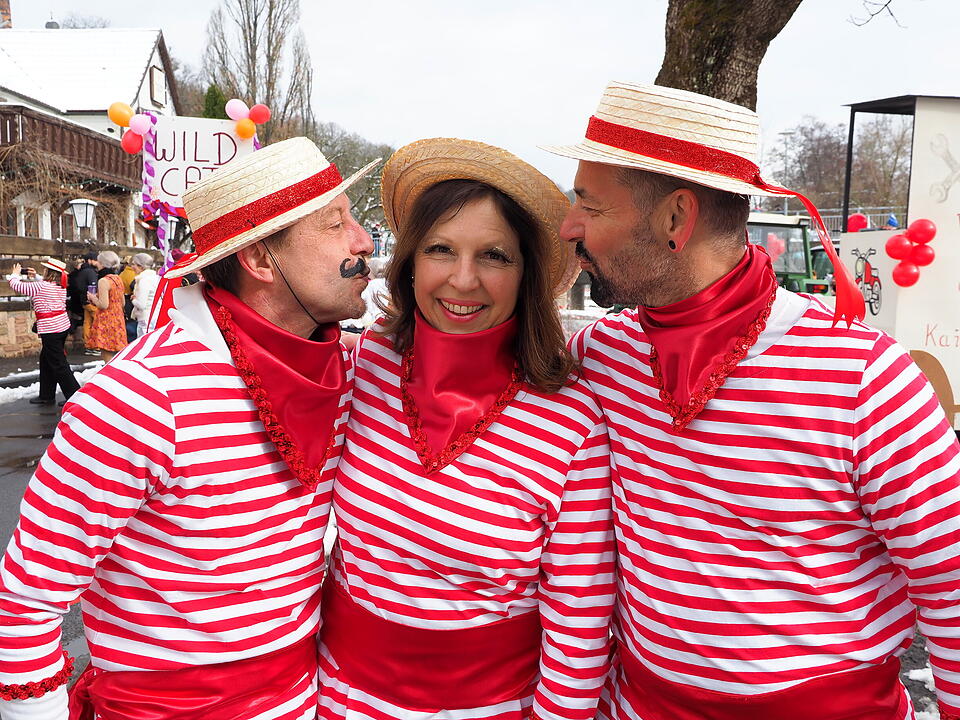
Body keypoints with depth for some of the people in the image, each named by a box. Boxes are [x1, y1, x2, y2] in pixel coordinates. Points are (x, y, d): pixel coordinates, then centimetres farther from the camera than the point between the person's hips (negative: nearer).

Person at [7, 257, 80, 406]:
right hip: (63, 326, 9)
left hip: (51, 330, -9)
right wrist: (33, 278, 19)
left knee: (58, 365, -5)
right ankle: (46, 396, 26)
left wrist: (15, 274, 13)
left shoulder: (41, 286, -15)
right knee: (46, 360, 19)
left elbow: (16, 286, -6)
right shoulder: (61, 286, 9)